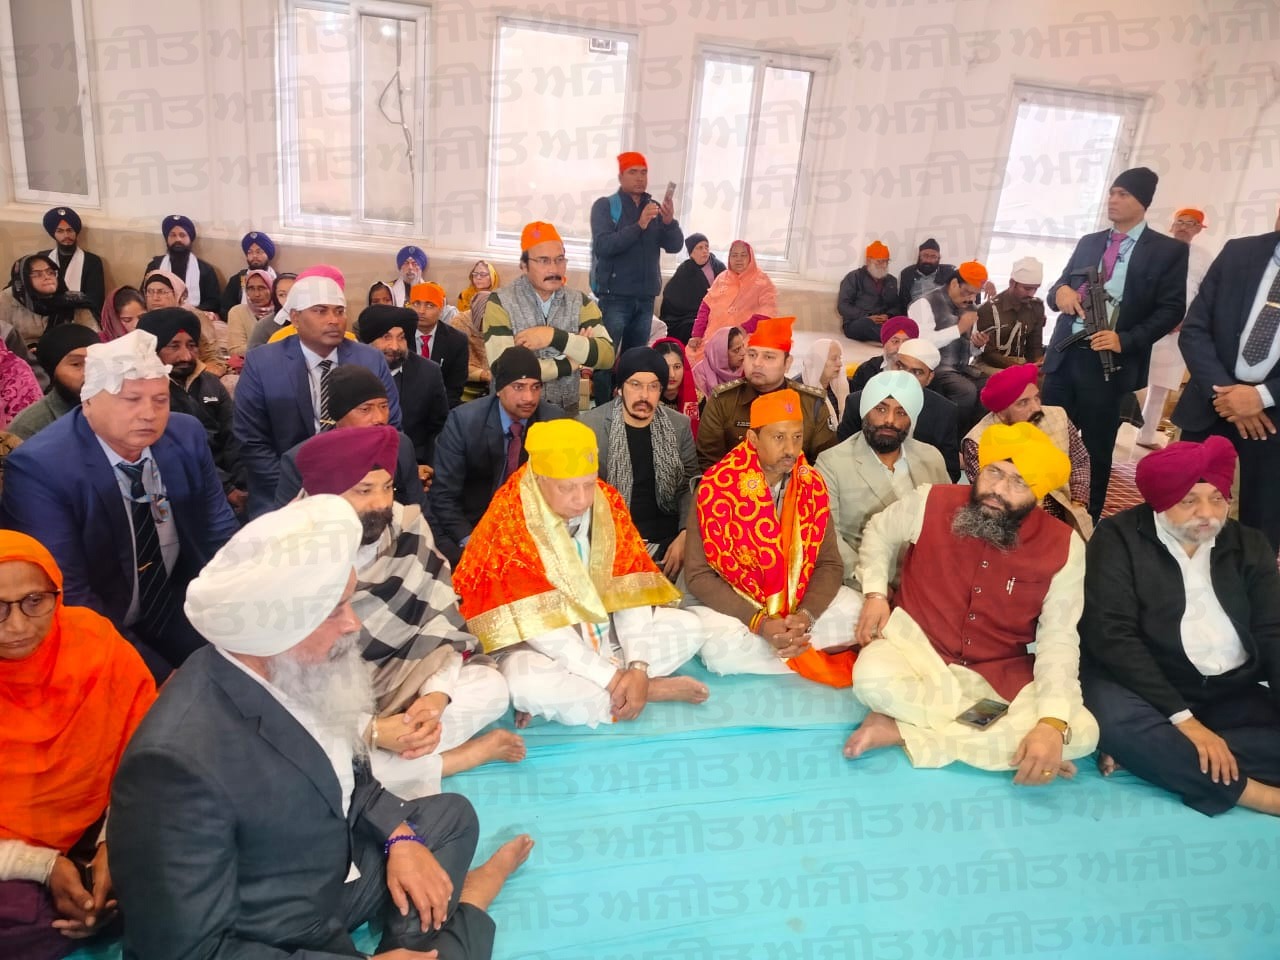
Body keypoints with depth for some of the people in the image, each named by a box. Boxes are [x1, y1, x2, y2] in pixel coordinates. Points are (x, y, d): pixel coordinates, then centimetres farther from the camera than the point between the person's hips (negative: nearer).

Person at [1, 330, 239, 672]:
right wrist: (167, 679, -24)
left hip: (178, 606, 5)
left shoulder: (187, 434, -5)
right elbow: (70, 595, -20)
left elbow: (219, 530, 5)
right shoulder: (39, 468, -18)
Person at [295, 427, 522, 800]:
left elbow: (441, 620, -8)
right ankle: (471, 751, -15)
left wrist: (436, 695, -26)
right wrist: (371, 731, -28)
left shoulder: (407, 529, -8)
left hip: (398, 683, 2)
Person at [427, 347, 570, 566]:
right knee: (458, 558, -29)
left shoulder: (554, 420, -10)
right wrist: (469, 540, -25)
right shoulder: (463, 421, -16)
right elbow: (444, 494, -12)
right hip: (466, 524, -3)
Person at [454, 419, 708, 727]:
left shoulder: (608, 503, -8)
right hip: (540, 644, -5)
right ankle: (654, 689, -15)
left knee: (687, 627, -6)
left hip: (604, 630, 5)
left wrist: (638, 666, -22)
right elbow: (538, 622, -25)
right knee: (527, 686, -36)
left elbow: (631, 589, -10)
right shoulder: (508, 523, -23)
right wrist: (610, 676, -25)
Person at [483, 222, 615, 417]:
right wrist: (571, 362, -8)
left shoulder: (580, 302, 5)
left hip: (567, 411, 2)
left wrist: (555, 336, -19)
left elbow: (606, 355, -8)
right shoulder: (500, 303, -5)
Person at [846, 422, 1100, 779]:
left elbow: (1058, 640, -13)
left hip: (998, 674, 3)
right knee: (873, 678, -35)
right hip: (917, 647, -2)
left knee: (1082, 731, -24)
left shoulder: (1064, 547, -10)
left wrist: (1053, 723, -28)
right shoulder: (931, 503, -10)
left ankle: (904, 732, -22)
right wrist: (875, 593, -4)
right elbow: (879, 531, 11)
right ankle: (998, 741, -16)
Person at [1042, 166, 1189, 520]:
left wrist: (1125, 340, -18)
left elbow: (1172, 309, -5)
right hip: (1063, 355, 4)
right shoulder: (1089, 242, 15)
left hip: (1108, 362, -4)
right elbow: (1057, 289, 17)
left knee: (1097, 449, 5)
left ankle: (1088, 522, 18)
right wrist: (1060, 291, -8)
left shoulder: (1168, 250, 1)